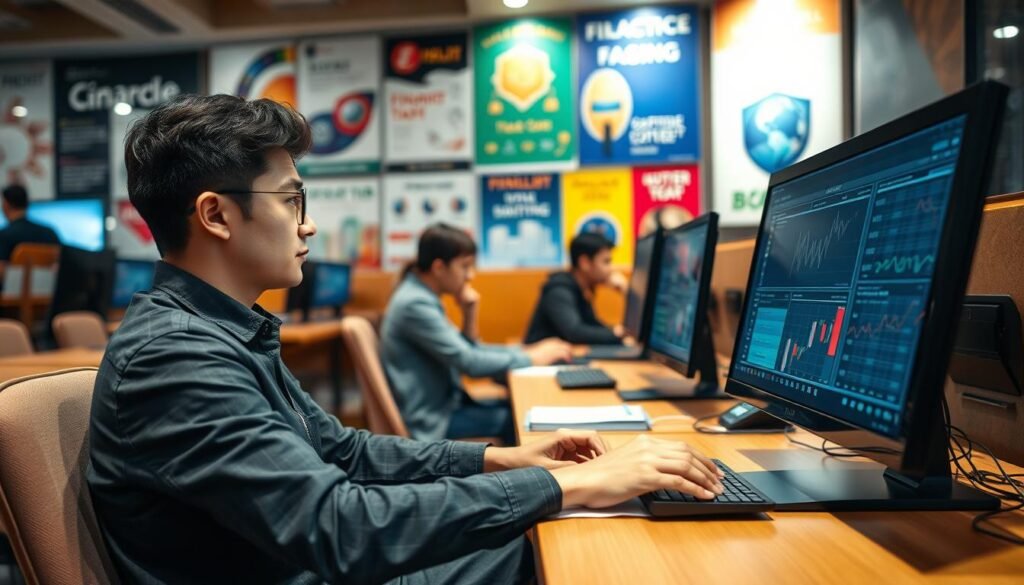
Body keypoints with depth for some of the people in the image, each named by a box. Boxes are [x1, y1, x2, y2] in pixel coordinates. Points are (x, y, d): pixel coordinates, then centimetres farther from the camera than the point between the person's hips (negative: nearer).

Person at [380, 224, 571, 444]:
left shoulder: (422, 296, 8)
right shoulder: (415, 304, -21)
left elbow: (463, 352, 11)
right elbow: (470, 363, -23)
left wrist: (469, 316, -5)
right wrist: (531, 358, -13)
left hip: (442, 403, 9)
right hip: (430, 420, -9)